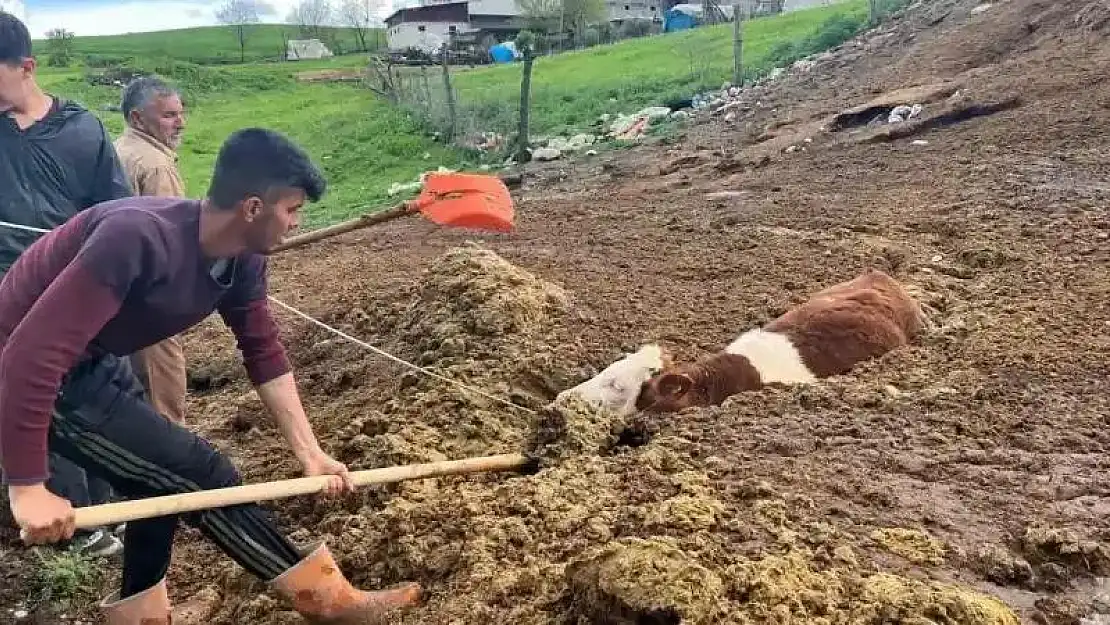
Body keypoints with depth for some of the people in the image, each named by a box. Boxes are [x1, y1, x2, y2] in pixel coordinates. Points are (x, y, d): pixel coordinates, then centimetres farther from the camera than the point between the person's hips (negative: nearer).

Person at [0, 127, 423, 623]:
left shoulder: (241, 260, -7)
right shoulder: (138, 238, -35)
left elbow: (264, 353, 1)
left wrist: (309, 453, -5)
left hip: (88, 363, 9)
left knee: (164, 477, 19)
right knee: (198, 473, -9)